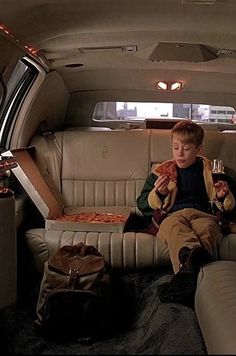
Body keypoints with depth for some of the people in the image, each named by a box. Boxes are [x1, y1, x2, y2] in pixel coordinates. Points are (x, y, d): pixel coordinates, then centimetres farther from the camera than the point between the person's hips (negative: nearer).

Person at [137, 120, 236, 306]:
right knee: (175, 227, -39)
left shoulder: (210, 171, 23)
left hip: (203, 214, 1)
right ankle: (195, 255, -69)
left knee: (207, 228, -38)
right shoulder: (162, 171, 21)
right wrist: (157, 194, -5)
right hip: (172, 215, 0)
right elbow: (142, 205, 17)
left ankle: (188, 269, -63)